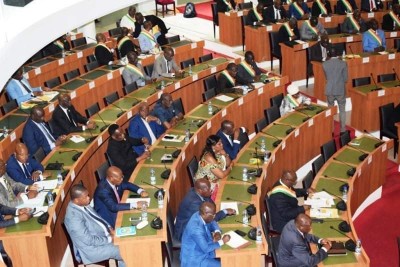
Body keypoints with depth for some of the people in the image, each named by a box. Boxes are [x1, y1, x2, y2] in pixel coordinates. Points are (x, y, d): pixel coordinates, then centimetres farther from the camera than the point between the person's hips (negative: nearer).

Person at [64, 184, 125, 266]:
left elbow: (97, 218, 13)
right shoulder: (73, 217, -30)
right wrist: (109, 239, -19)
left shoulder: (82, 204, -3)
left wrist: (109, 228, -2)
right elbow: (89, 240, -27)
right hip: (92, 248, -9)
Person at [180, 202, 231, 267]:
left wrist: (217, 232, -7)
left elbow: (213, 223, 13)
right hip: (195, 260, -9)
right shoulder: (196, 228, -33)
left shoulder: (200, 215, -8)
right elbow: (206, 248, -28)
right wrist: (222, 241, -18)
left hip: (201, 249, 9)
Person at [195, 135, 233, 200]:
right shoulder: (209, 157, -28)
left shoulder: (217, 152, -5)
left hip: (215, 179, 7)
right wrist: (230, 167, -9)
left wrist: (225, 155, -14)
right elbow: (221, 175, -26)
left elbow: (228, 164, 4)